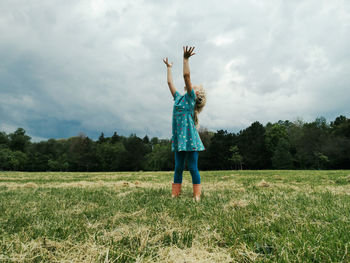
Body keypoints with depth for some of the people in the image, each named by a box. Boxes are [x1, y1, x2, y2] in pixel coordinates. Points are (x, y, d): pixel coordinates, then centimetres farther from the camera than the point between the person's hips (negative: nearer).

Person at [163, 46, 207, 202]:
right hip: (178, 139, 7)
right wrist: (169, 67, 37)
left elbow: (186, 75, -10)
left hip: (189, 138, -7)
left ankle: (197, 196, 7)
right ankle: (175, 195, 16)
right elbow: (169, 82, 28)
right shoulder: (178, 97, 18)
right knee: (178, 168, 10)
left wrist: (186, 59, -10)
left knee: (193, 168, -2)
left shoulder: (191, 97, 0)